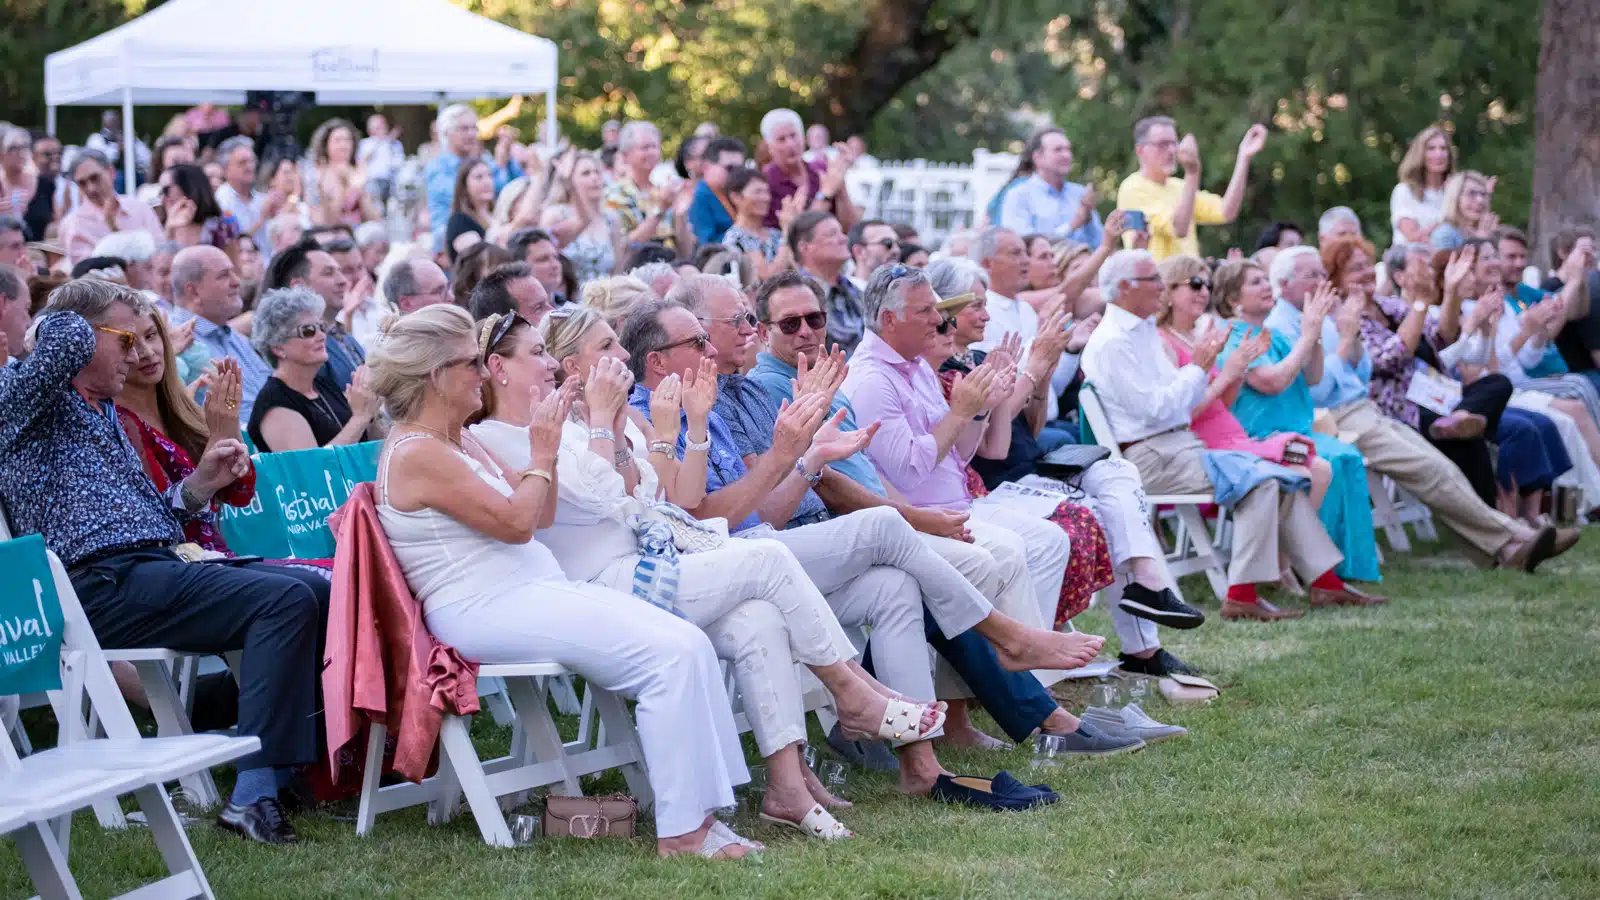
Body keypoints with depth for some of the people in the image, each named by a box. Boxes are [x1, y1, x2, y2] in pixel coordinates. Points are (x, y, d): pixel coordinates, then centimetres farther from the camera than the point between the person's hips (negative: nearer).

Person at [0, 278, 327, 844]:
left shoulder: (104, 415, 28)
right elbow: (68, 337, -21)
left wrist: (198, 486, 13)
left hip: (150, 565, 10)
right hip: (103, 585, -10)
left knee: (317, 591, -1)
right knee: (285, 600, -25)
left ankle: (318, 759, -5)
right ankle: (256, 794, -29)